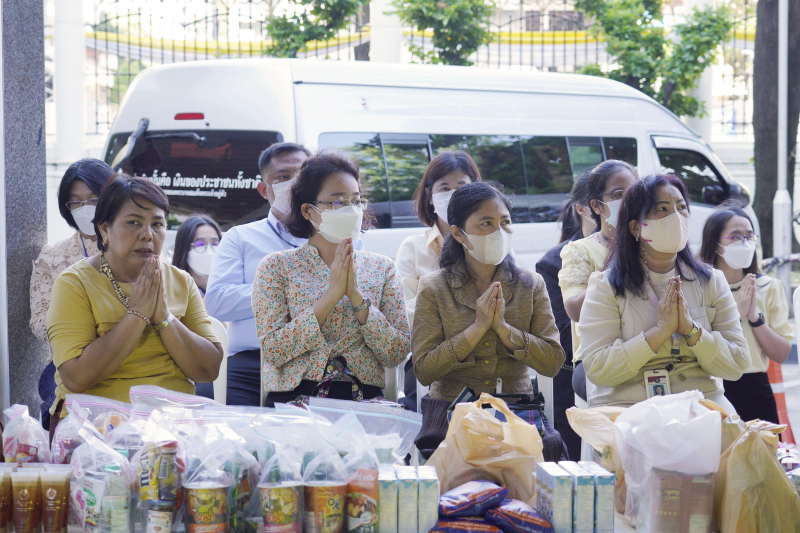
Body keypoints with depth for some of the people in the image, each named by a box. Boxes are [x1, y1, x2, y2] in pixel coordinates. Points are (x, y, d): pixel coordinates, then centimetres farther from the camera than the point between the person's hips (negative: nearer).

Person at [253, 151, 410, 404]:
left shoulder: (381, 268, 13)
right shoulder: (277, 267, 6)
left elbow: (396, 354, 3)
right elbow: (273, 350, -6)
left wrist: (356, 296, -8)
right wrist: (332, 295, -10)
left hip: (364, 399, 2)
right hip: (294, 397, -2)